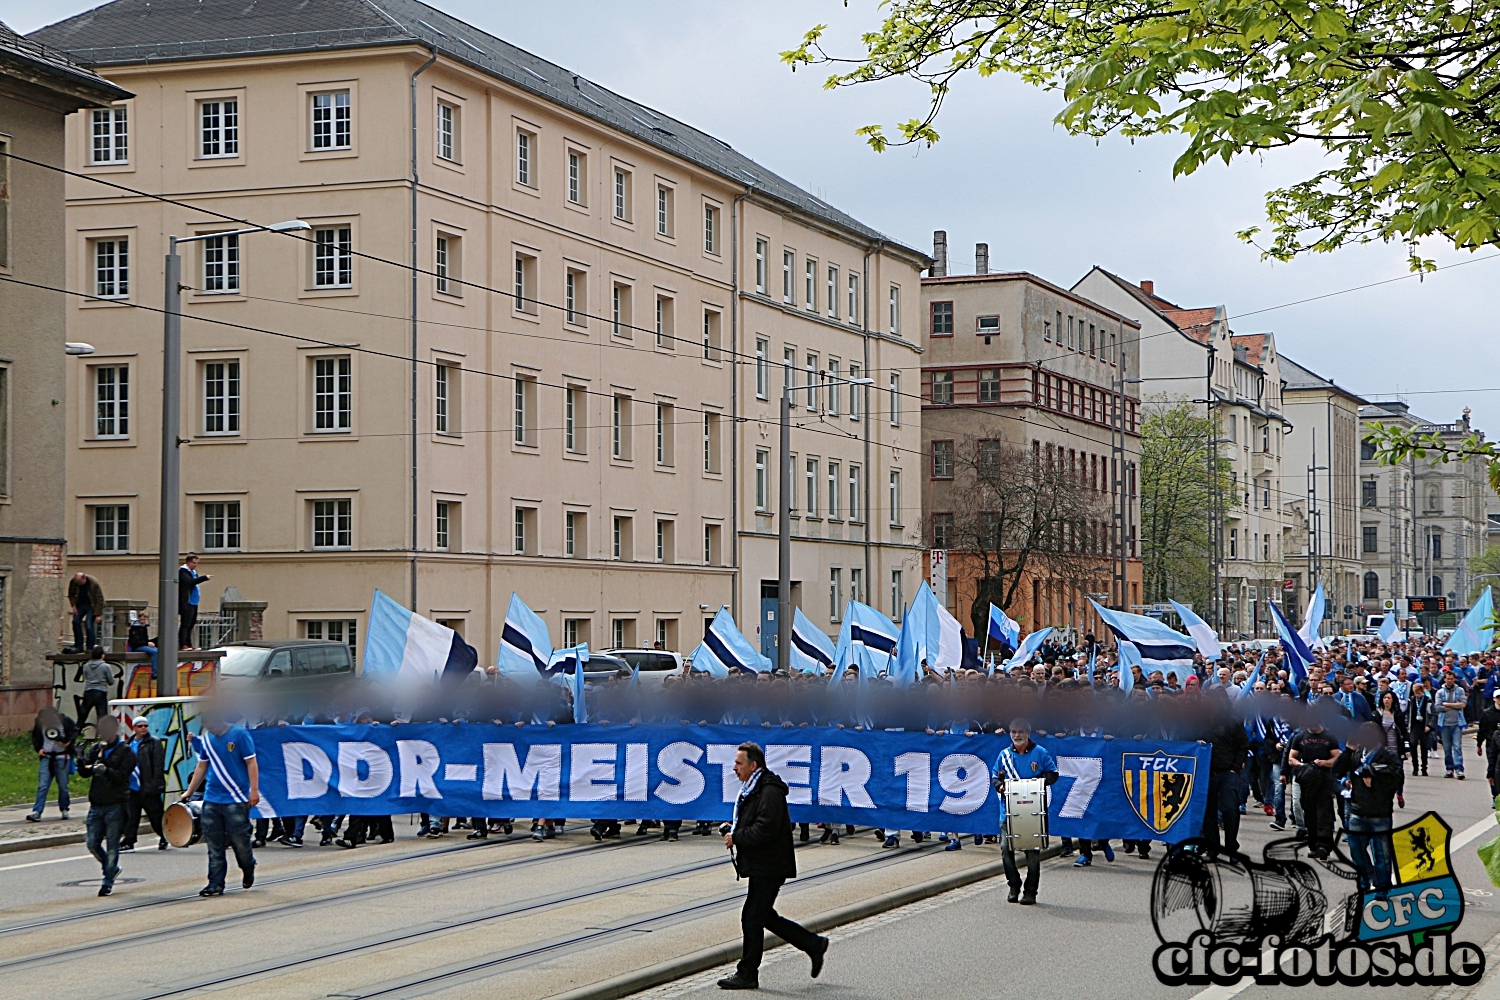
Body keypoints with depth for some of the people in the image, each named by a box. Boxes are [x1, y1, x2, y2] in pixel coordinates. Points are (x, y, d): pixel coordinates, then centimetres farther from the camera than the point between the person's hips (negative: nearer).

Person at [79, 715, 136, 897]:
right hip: (96, 804, 5)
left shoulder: (125, 751, -2)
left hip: (115, 805, -5)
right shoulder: (95, 749, 12)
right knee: (93, 844, 5)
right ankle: (111, 869, 28)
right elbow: (84, 773, 6)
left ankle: (108, 881, 6)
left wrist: (106, 770, -29)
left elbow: (122, 775, -13)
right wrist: (81, 762, -15)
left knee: (112, 845, -2)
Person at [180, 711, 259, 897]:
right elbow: (201, 767, 18)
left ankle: (248, 870, 27)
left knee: (239, 840, -1)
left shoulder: (239, 735, -6)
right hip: (211, 800, 5)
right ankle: (215, 884, 6)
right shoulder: (206, 739, 9)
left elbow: (251, 763, -7)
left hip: (236, 799, -5)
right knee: (214, 845, 2)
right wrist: (189, 791, 19)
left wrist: (254, 790, -13)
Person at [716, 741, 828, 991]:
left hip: (768, 867, -10)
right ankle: (813, 945, 22)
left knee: (752, 918, -5)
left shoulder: (769, 792, -17)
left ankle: (747, 974, 3)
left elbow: (765, 829, -25)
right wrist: (734, 831, 9)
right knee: (765, 917, 13)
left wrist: (737, 838, -17)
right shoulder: (752, 789, 16)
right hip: (760, 865, 10)